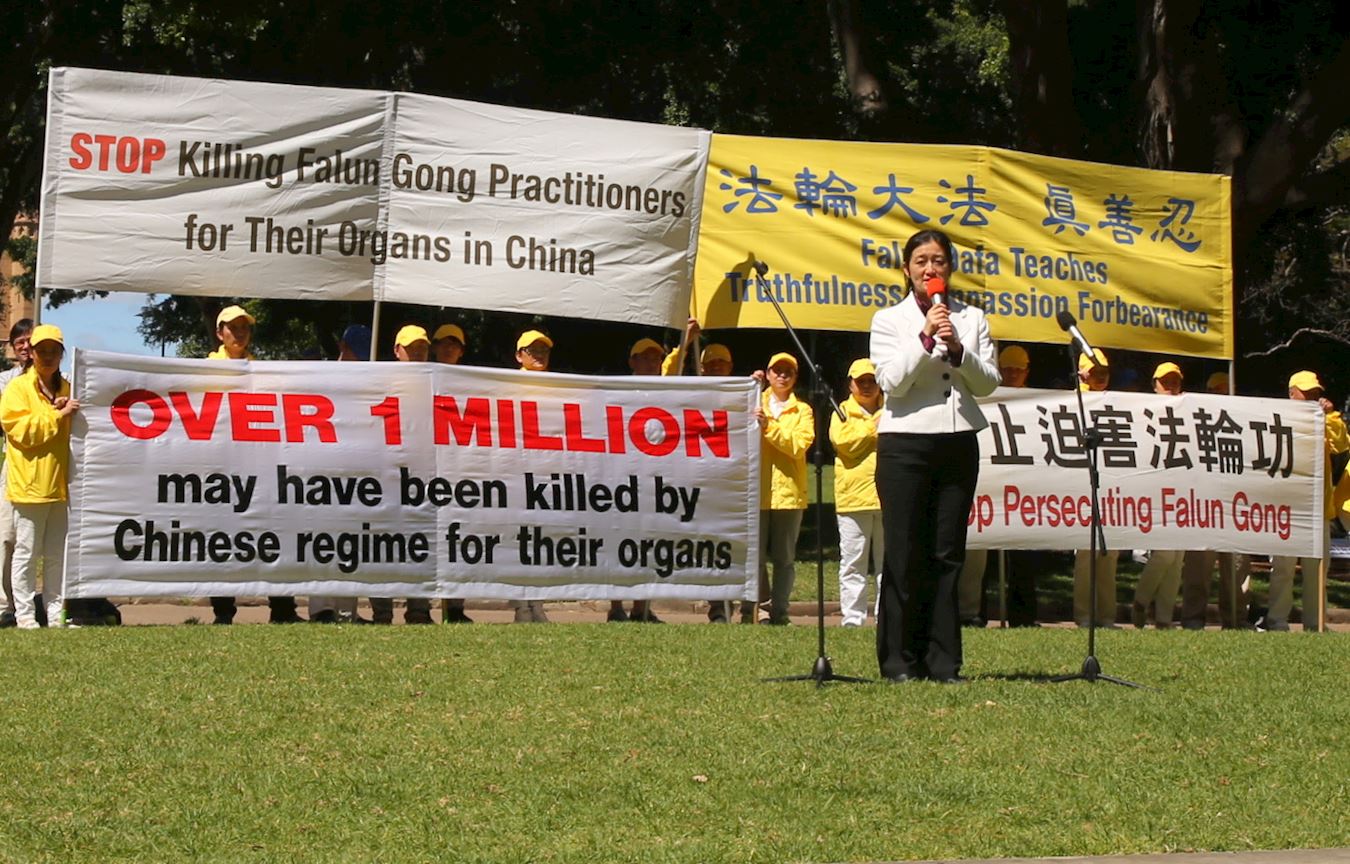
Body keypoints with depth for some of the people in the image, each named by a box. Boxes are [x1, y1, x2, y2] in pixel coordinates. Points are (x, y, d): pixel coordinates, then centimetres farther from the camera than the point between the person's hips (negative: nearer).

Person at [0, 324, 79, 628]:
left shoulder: (66, 389, 16)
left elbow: (76, 431, 25)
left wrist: (65, 413, 4)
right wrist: (56, 415, -18)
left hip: (61, 483, 5)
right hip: (29, 484, -5)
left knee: (57, 554, 8)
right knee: (27, 552, -4)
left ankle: (56, 613, 13)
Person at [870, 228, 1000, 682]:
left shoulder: (971, 319, 12)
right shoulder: (889, 320, 5)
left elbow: (988, 383, 6)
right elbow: (891, 381, -7)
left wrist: (959, 351, -11)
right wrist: (925, 337, -15)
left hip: (958, 441, 3)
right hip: (906, 442, -2)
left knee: (947, 555, 2)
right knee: (904, 554, -4)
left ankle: (942, 661, 6)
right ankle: (899, 661, 2)